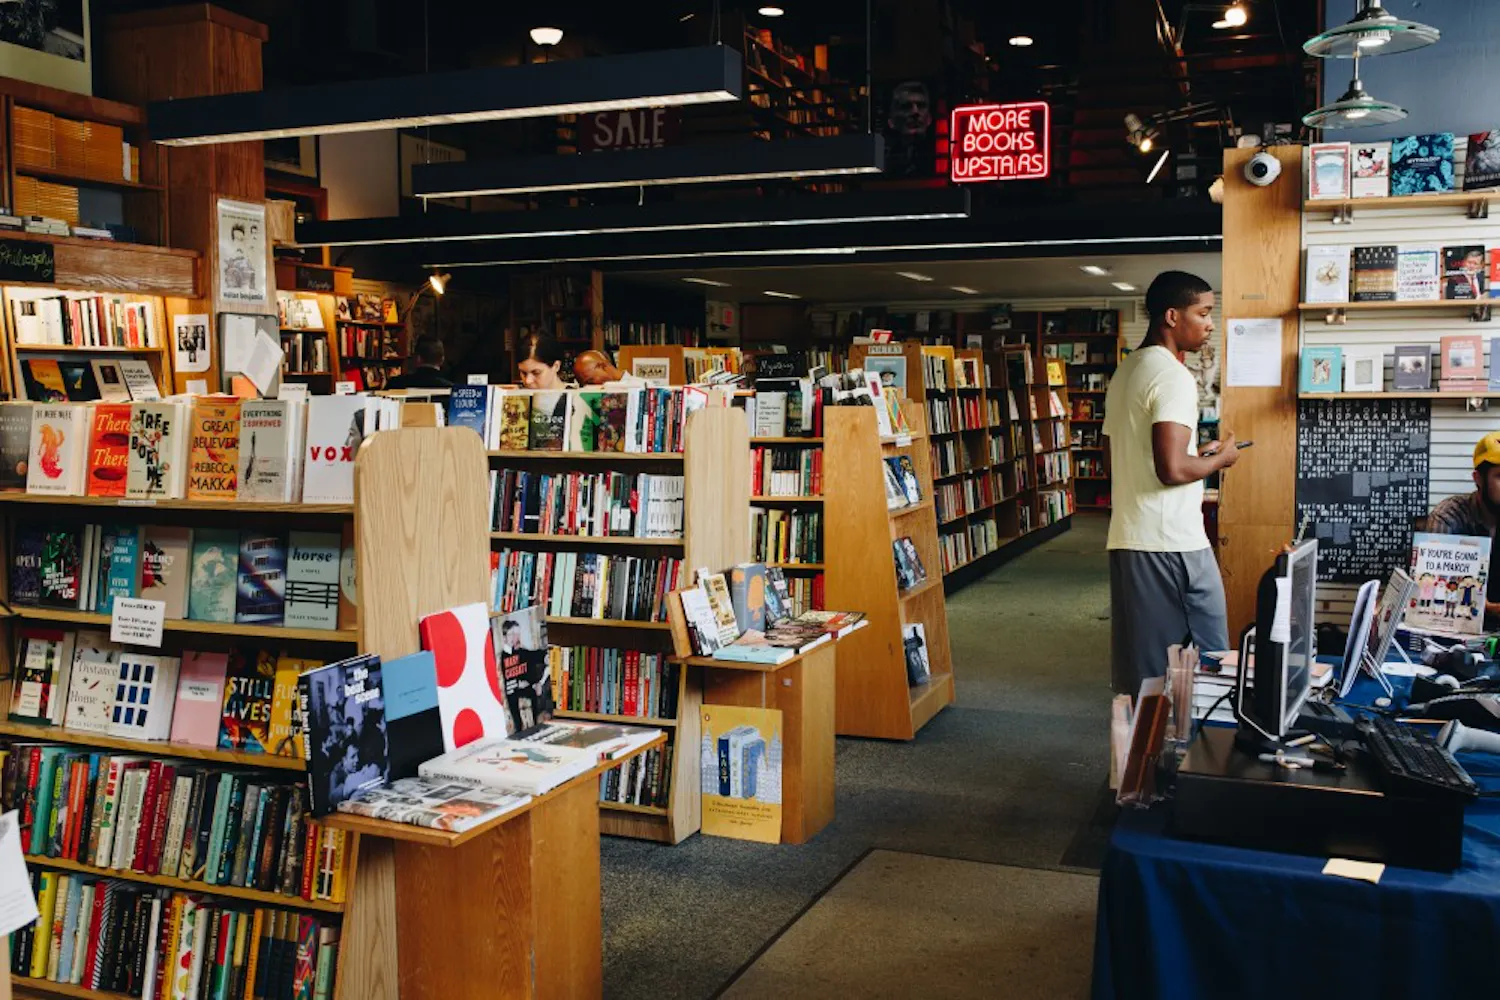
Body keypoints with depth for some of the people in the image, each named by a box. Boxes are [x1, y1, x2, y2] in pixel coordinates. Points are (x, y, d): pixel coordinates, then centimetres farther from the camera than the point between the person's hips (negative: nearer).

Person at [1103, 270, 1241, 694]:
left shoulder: (1125, 371, 15)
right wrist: (1220, 458, -5)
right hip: (1173, 543, -9)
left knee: (1143, 660, 12)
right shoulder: (1173, 376, -15)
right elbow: (1172, 468, -23)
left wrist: (1198, 452, 20)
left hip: (1127, 539, 9)